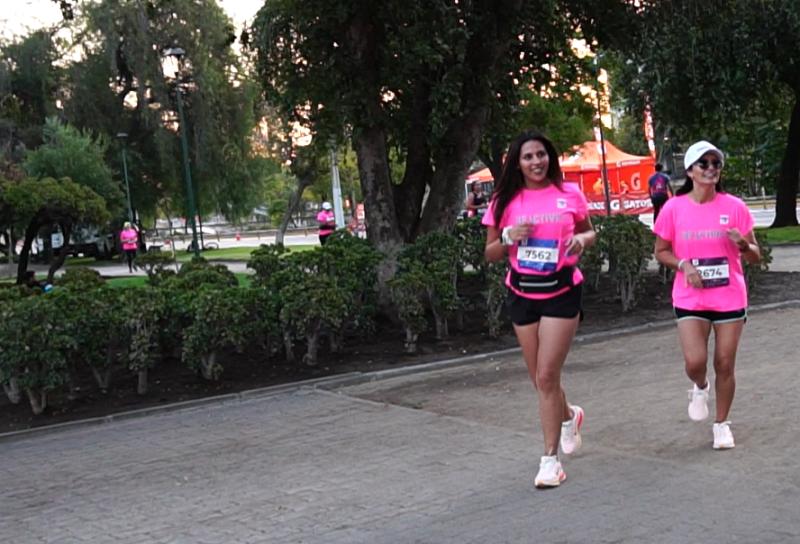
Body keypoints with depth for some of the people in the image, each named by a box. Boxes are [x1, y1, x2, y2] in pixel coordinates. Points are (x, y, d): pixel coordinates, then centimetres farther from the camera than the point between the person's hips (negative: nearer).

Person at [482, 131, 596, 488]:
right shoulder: (505, 201, 2)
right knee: (540, 379, 10)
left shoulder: (569, 194, -1)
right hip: (522, 294, 3)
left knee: (547, 377, -8)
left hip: (561, 291, -3)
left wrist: (582, 239, -9)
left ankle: (550, 459, 3)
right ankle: (569, 416, 43)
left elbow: (589, 232, 14)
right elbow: (490, 254, 5)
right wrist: (509, 237, -15)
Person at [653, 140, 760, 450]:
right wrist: (684, 265, -14)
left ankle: (722, 424, 25)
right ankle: (699, 388, 24)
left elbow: (755, 257, 2)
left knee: (725, 365, 5)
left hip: (730, 298, 1)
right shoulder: (674, 208, -5)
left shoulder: (734, 207, -4)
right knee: (695, 361, -13)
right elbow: (661, 252, 5)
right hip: (690, 299, -1)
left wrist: (743, 244, -20)